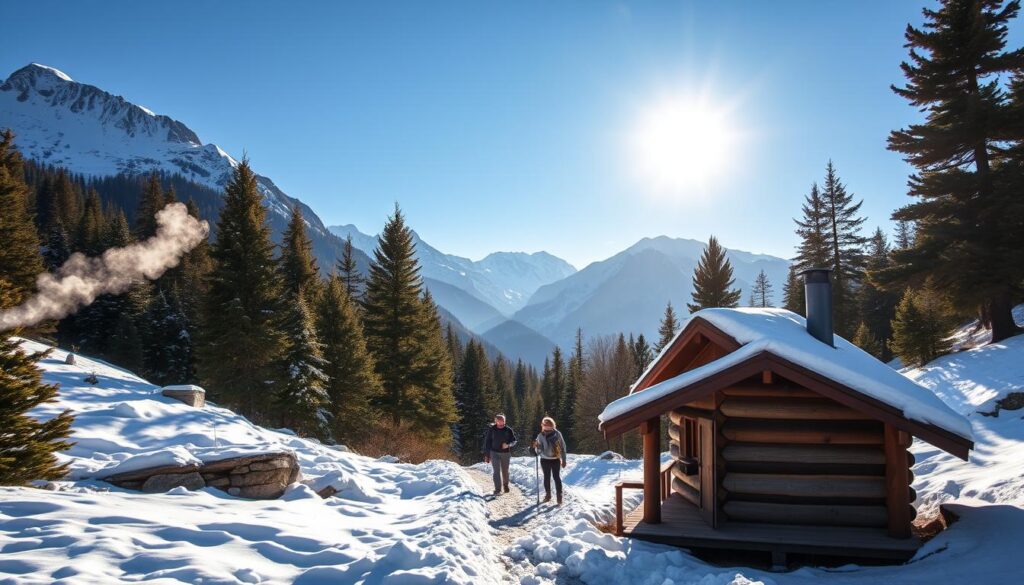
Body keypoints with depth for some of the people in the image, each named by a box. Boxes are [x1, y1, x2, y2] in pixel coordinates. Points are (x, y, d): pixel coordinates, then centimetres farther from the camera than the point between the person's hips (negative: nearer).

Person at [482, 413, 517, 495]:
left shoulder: (508, 430, -4)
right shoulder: (491, 429, -5)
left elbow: (514, 441, 2)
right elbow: (487, 442, 1)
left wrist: (508, 445, -19)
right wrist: (486, 455, 0)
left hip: (505, 453, 1)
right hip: (494, 453, -1)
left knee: (505, 471, 12)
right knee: (496, 471, -9)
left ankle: (506, 485, 35)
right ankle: (497, 489, -5)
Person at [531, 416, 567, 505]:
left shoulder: (557, 434, -10)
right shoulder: (540, 436, -8)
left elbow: (562, 447, -1)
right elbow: (539, 451, -8)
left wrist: (563, 460, 1)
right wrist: (536, 446, -31)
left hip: (555, 459, -2)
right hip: (545, 460, 2)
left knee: (557, 477, -4)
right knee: (547, 477, 13)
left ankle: (559, 496, 5)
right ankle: (548, 494, 28)